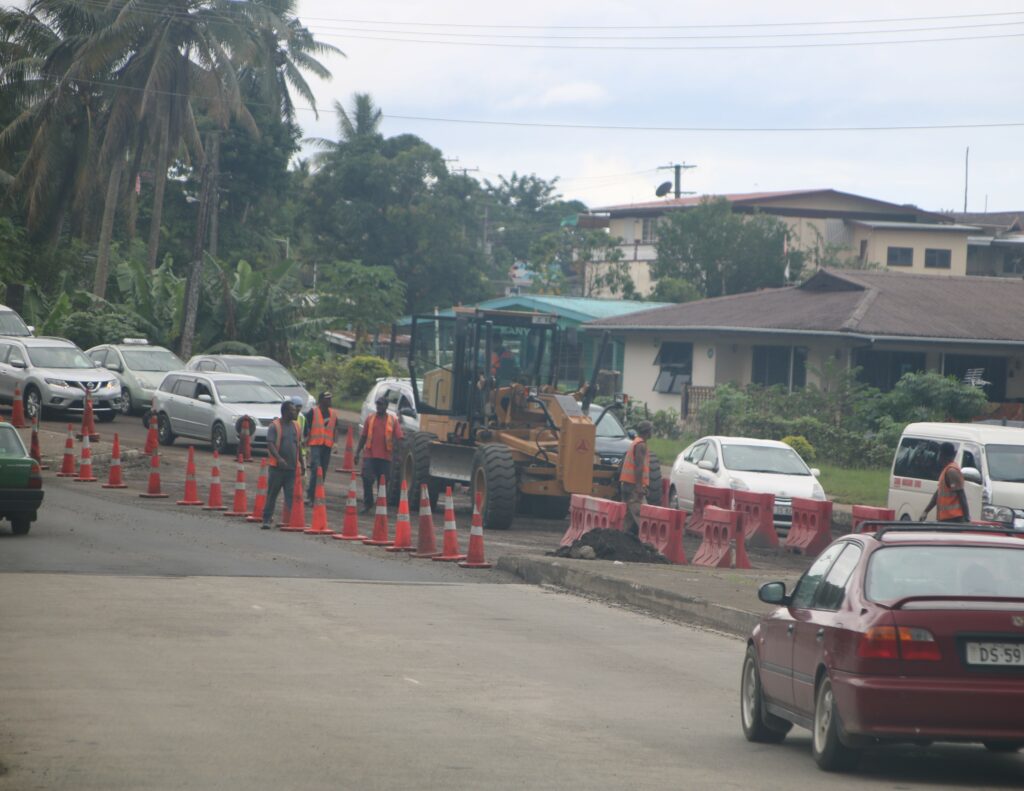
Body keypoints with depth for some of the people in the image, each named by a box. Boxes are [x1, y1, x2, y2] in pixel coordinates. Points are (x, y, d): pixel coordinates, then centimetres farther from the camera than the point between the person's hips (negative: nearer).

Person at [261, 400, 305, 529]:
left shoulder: (295, 426, 12)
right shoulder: (275, 426, -5)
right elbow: (270, 444, -15)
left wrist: (302, 464, 16)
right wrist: (279, 458, -29)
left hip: (292, 467, 4)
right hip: (277, 467, -4)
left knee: (291, 495, 0)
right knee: (272, 494, 3)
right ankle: (266, 520, 9)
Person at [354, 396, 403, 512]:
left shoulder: (393, 420, 4)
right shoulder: (370, 419, 8)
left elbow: (399, 438, 2)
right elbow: (363, 437, 12)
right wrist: (357, 452, 8)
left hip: (385, 457, -1)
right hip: (371, 455, 1)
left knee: (383, 482, 4)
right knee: (367, 479, -7)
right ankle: (367, 503, 6)